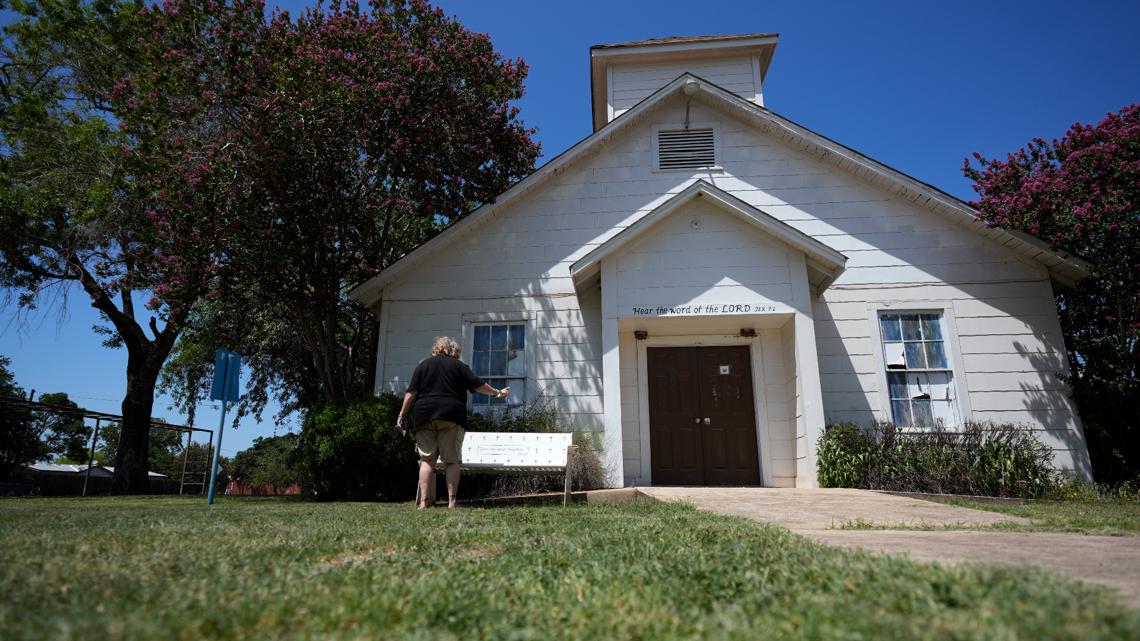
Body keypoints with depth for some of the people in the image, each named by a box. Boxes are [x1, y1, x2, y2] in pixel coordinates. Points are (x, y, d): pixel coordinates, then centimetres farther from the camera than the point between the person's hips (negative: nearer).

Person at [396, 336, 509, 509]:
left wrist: (402, 415, 6)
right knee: (452, 461, 3)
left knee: (427, 460, 3)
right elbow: (477, 384, 5)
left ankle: (423, 502, -5)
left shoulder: (424, 364, 12)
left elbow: (411, 392, 5)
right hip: (452, 417, -1)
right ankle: (451, 501, -4)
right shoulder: (459, 365, 8)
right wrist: (497, 393, 18)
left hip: (425, 416, 1)